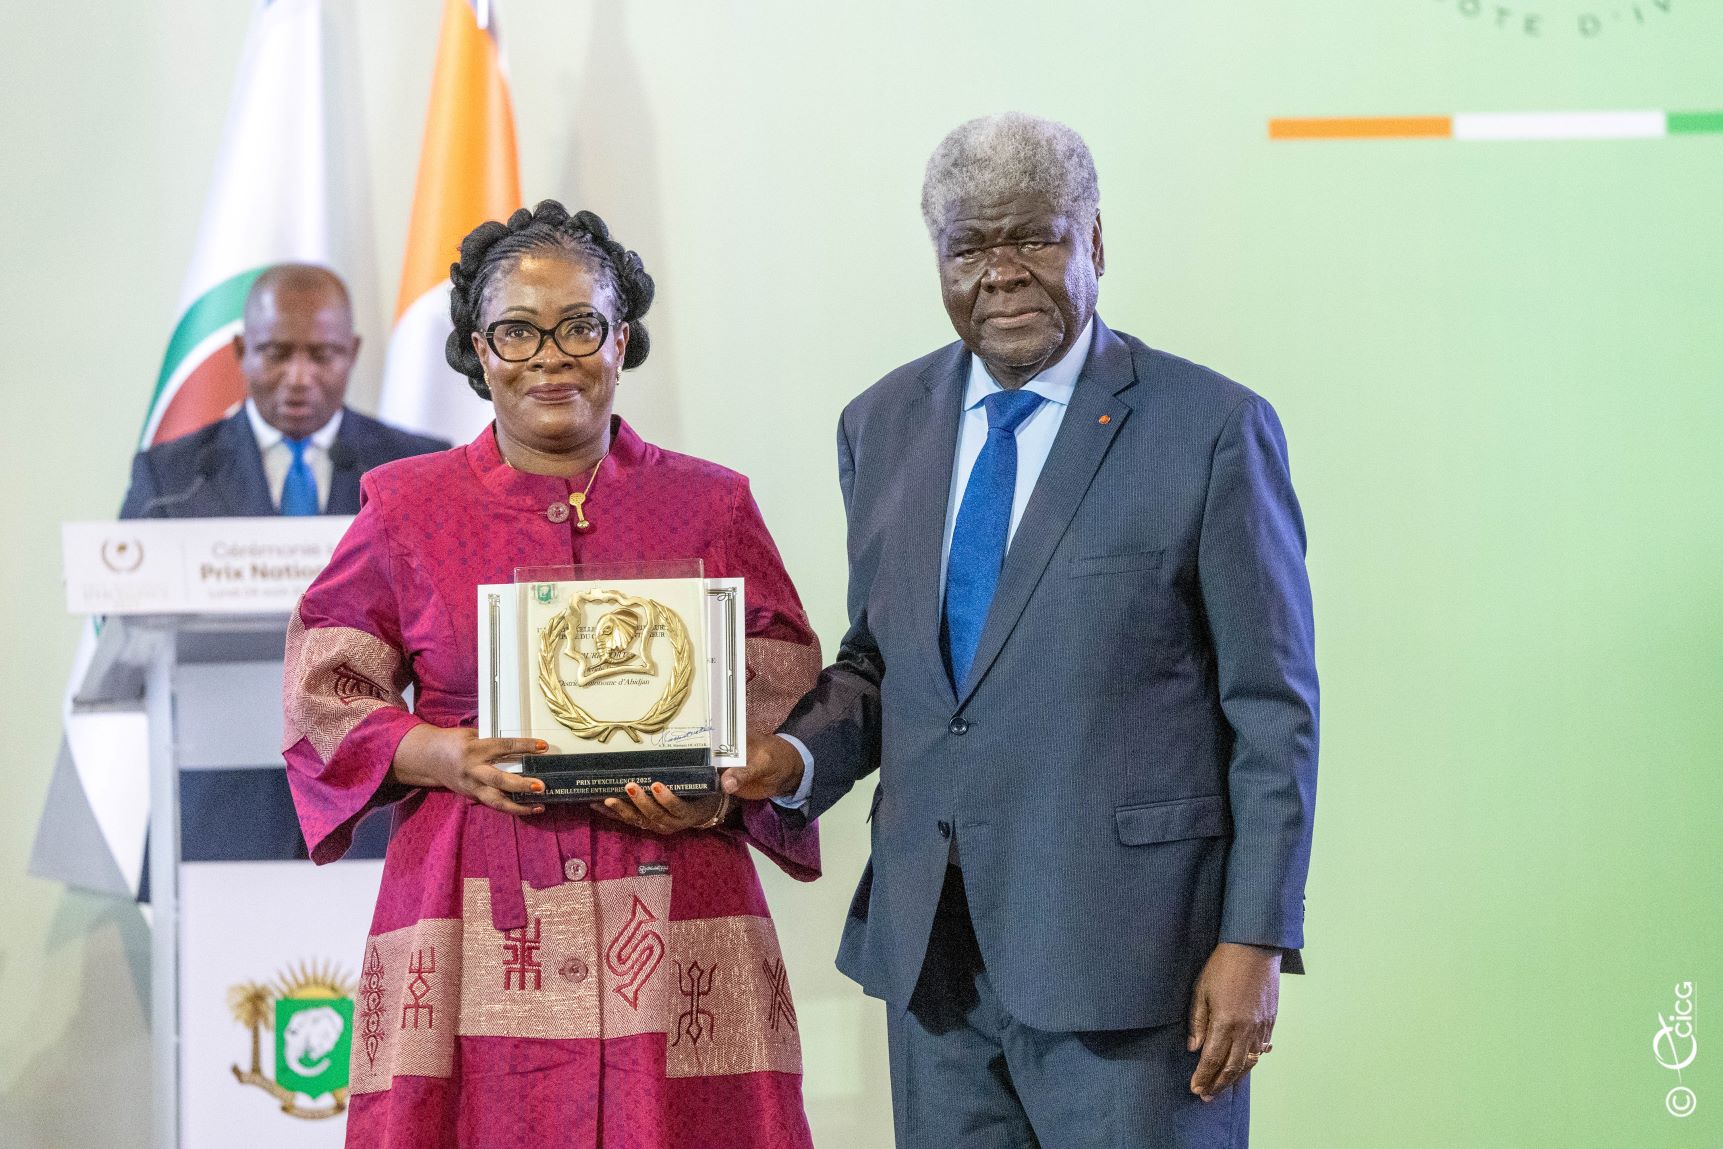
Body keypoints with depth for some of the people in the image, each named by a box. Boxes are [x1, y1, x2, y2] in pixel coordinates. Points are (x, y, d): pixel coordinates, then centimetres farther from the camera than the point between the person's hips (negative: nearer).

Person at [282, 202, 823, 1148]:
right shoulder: (409, 509, 10)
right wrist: (447, 758, -8)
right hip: (478, 929, 0)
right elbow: (324, 694, 10)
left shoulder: (710, 506, 11)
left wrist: (721, 790, -10)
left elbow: (789, 700, 10)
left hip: (672, 924, 1)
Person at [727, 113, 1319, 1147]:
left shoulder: (1212, 430, -6)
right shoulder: (884, 424, 10)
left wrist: (1255, 941, -10)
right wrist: (798, 756, -3)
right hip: (930, 948, 5)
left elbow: (1274, 712, -6)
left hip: (1126, 950, -5)